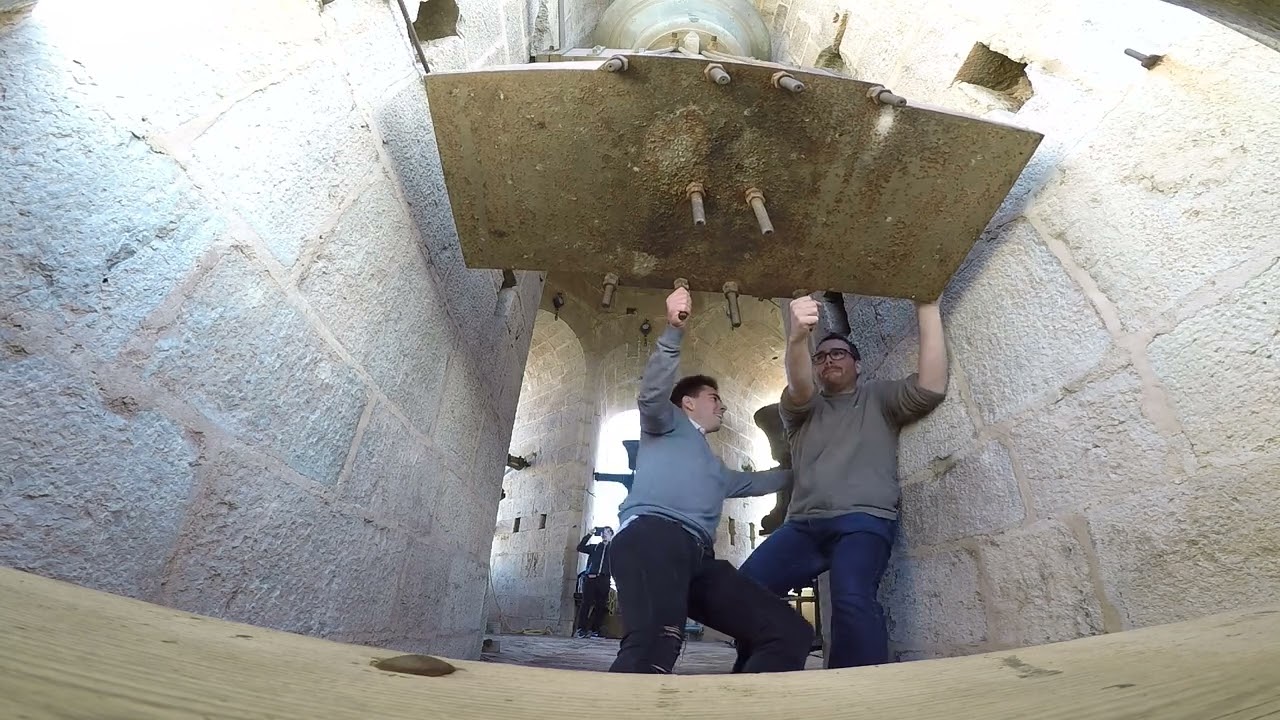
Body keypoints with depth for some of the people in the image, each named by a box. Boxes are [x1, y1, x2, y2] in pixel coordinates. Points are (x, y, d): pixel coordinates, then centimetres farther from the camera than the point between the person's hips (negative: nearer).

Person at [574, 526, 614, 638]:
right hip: (590, 577, 0)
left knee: (600, 605, -3)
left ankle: (595, 630, 1)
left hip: (604, 579, 0)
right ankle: (581, 629, -5)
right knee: (586, 603, -7)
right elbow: (580, 548, 9)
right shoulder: (594, 547, 21)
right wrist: (589, 535, 2)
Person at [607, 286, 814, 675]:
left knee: (792, 633, -10)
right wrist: (674, 329, -15)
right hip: (652, 535, -7)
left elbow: (755, 482, 59)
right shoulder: (667, 423, 22)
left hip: (698, 556, 7)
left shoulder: (715, 467, 42)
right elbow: (651, 393, -2)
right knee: (656, 644, -36)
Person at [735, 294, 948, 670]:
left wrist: (928, 311, -10)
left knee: (853, 601, -30)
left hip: (863, 520, -2)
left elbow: (931, 388, -3)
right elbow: (798, 387, -7)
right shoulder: (801, 408, 18)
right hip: (803, 524, 3)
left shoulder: (879, 398, 16)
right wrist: (797, 337, -29)